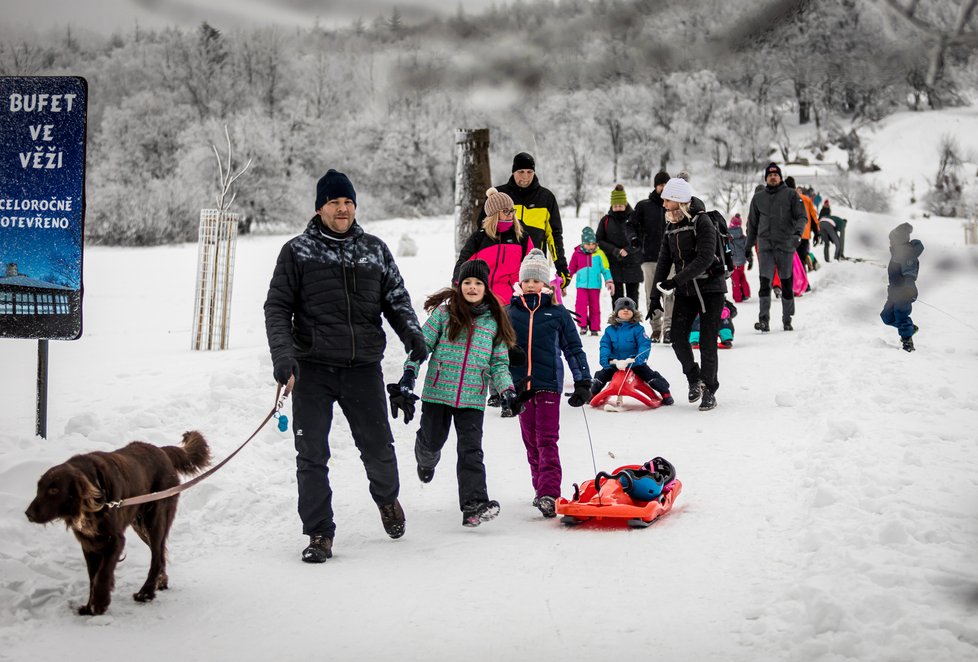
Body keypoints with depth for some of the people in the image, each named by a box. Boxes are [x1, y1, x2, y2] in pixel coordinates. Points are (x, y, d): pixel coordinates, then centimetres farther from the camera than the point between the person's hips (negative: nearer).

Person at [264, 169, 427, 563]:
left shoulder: (375, 250, 10)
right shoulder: (298, 251, 3)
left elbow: (396, 298, 14)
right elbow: (278, 307, 1)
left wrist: (411, 332, -6)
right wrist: (282, 353, -14)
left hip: (363, 367, 2)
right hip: (313, 368, -2)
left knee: (378, 448, 7)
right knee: (312, 456, -3)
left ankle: (387, 498, 39)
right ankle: (319, 534, 9)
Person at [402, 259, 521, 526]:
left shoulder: (495, 321, 7)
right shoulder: (444, 312, 0)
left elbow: (499, 362, 10)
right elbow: (422, 343, 1)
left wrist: (507, 388, -3)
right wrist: (410, 370, -11)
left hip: (472, 397, 0)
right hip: (438, 392, 0)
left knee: (471, 450, -9)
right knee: (433, 440, 14)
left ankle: (474, 504, -15)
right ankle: (426, 459, 51)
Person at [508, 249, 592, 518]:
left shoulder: (557, 312, 1)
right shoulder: (510, 312, 7)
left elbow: (574, 349, 6)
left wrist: (583, 382, 1)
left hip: (549, 385, -3)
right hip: (520, 385, 3)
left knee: (547, 440, -10)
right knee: (531, 441, 11)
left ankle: (549, 495, -15)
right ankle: (541, 488, 23)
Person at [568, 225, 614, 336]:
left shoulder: (599, 254, 0)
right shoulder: (577, 253, 2)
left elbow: (605, 268, 7)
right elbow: (571, 269, 11)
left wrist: (608, 281, 1)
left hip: (595, 285, 0)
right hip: (582, 285, 0)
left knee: (595, 306, 5)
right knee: (581, 303, -15)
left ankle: (594, 328, 13)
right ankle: (583, 325, -8)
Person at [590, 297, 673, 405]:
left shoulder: (637, 328, -6)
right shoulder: (610, 330, 3)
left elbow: (645, 345, -13)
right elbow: (605, 346, 0)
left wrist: (640, 358, -30)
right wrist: (605, 359, -18)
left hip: (635, 363, -2)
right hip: (615, 363, 2)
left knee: (649, 375, -13)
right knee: (601, 376, -3)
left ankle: (665, 393, 0)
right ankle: (593, 394, 21)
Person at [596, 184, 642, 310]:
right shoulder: (606, 220, 4)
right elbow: (599, 241, 2)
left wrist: (628, 250, -15)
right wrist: (615, 251, -12)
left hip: (633, 265, 0)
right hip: (614, 265, 0)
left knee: (633, 297, 4)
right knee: (616, 297, 0)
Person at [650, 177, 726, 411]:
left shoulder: (702, 222, -14)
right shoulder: (672, 227, 9)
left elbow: (705, 259, -23)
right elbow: (664, 261, 10)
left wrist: (676, 280, -28)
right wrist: (656, 295, 4)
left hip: (710, 288, -6)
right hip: (685, 291, 6)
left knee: (707, 343, -4)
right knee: (678, 338, -3)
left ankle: (709, 391, 9)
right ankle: (695, 379, 20)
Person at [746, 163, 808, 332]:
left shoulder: (791, 194, 4)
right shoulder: (758, 198, 14)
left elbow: (802, 216, -1)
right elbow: (752, 224, 20)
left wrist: (798, 231, -21)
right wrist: (748, 247, 17)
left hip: (786, 244, -1)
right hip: (765, 245, 1)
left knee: (786, 283, 5)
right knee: (765, 282, -11)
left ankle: (787, 319, 15)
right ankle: (764, 320, -14)